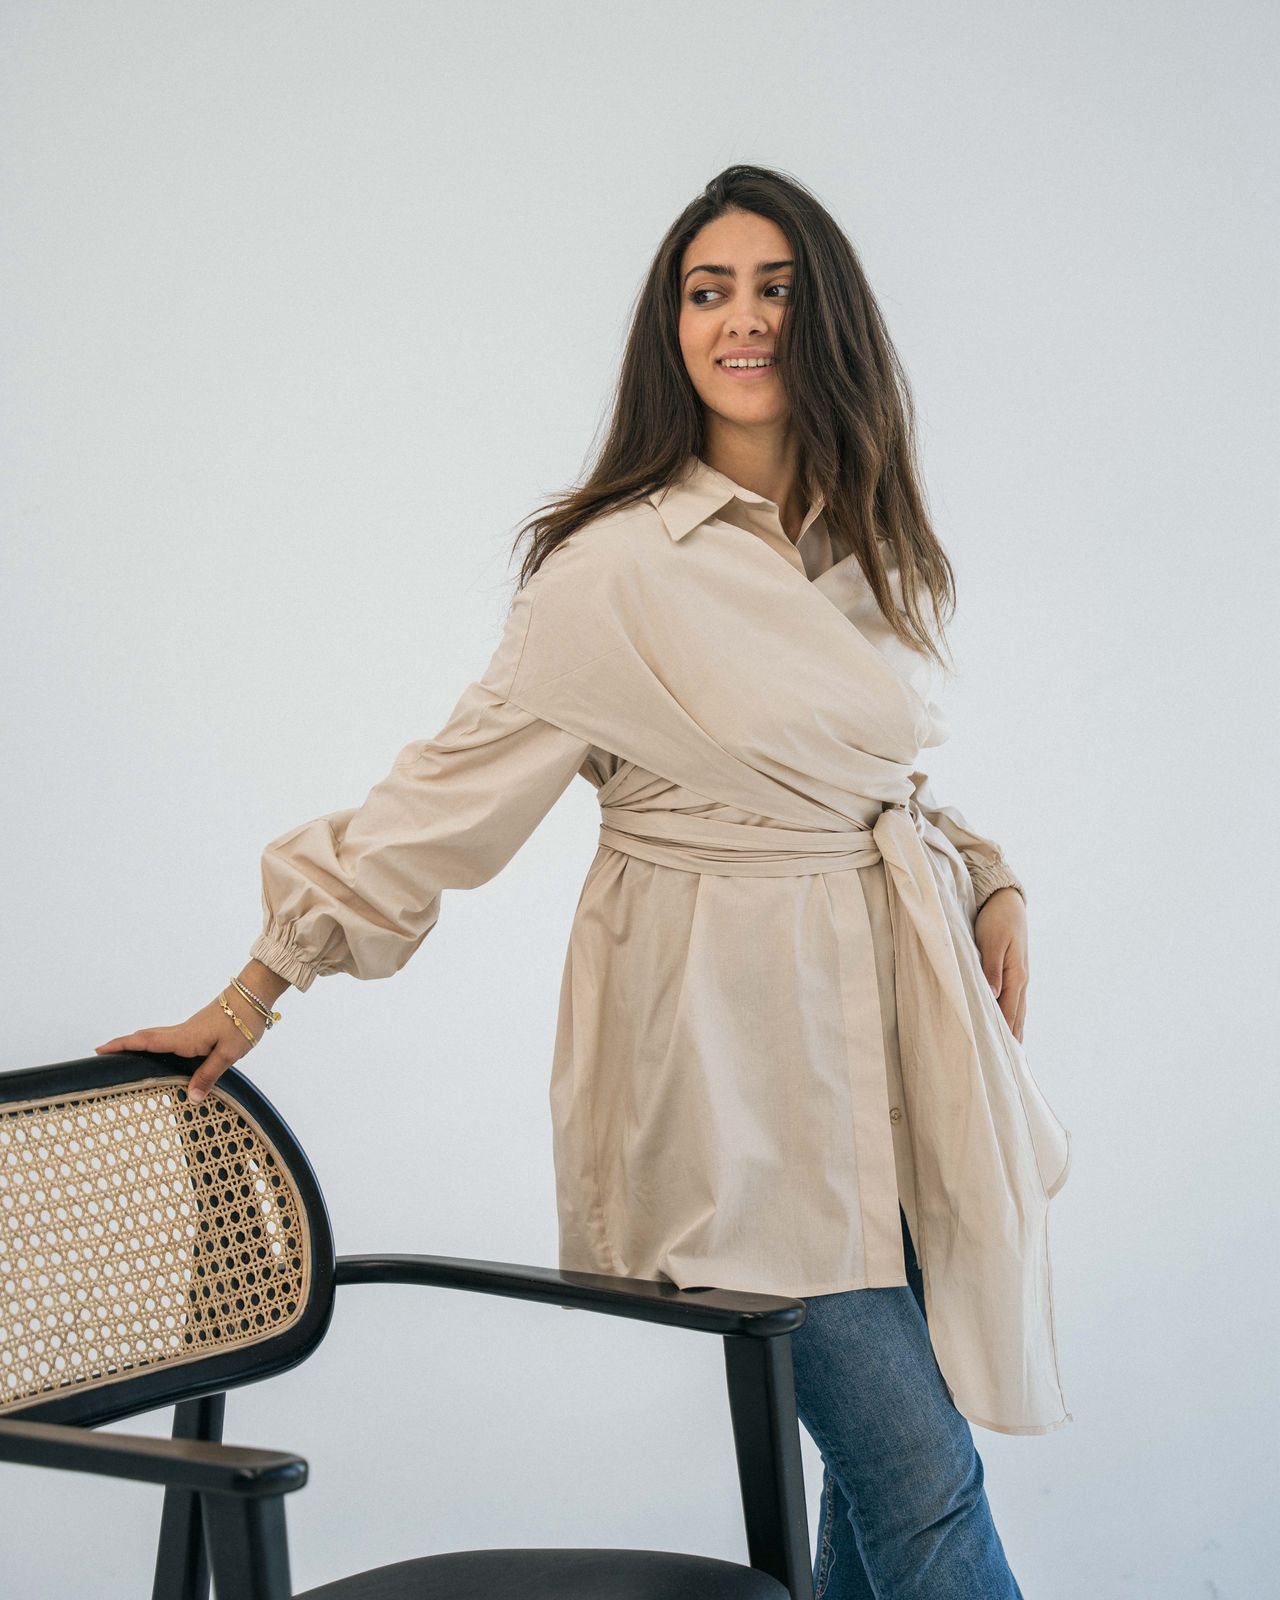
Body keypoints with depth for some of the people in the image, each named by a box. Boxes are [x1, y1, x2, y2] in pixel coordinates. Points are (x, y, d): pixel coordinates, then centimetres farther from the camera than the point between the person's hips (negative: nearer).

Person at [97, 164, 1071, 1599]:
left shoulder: (865, 543, 9)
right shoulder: (616, 564, -12)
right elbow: (446, 793, -7)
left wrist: (991, 885, 6)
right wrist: (256, 992, -5)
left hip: (894, 1022, 6)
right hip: (739, 1052, -6)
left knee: (900, 1455, 9)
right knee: (919, 1481, -6)